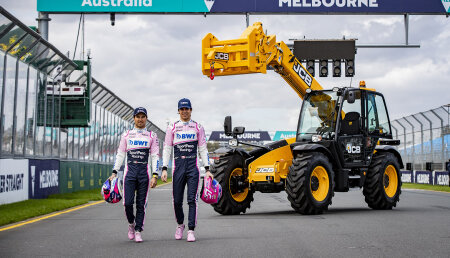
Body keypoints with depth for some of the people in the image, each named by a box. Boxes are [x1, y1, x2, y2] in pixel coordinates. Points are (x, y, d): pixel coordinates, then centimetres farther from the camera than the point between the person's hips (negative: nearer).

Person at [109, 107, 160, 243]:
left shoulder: (152, 136, 9)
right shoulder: (126, 135, 13)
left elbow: (155, 156, 3)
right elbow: (120, 154, 12)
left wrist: (155, 176, -6)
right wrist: (114, 172, 2)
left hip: (144, 173, -1)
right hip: (129, 172, 1)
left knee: (141, 204, 0)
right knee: (128, 202, -8)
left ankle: (138, 231, 9)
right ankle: (131, 223, 19)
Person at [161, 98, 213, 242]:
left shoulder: (198, 128, 9)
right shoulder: (172, 128, 8)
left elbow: (203, 149, 8)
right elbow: (167, 150, 6)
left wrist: (207, 170, 0)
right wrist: (164, 169, -4)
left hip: (193, 167, -1)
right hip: (178, 167, 1)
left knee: (192, 199, -7)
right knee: (177, 200, 6)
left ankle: (191, 230, -5)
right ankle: (180, 225, 29)